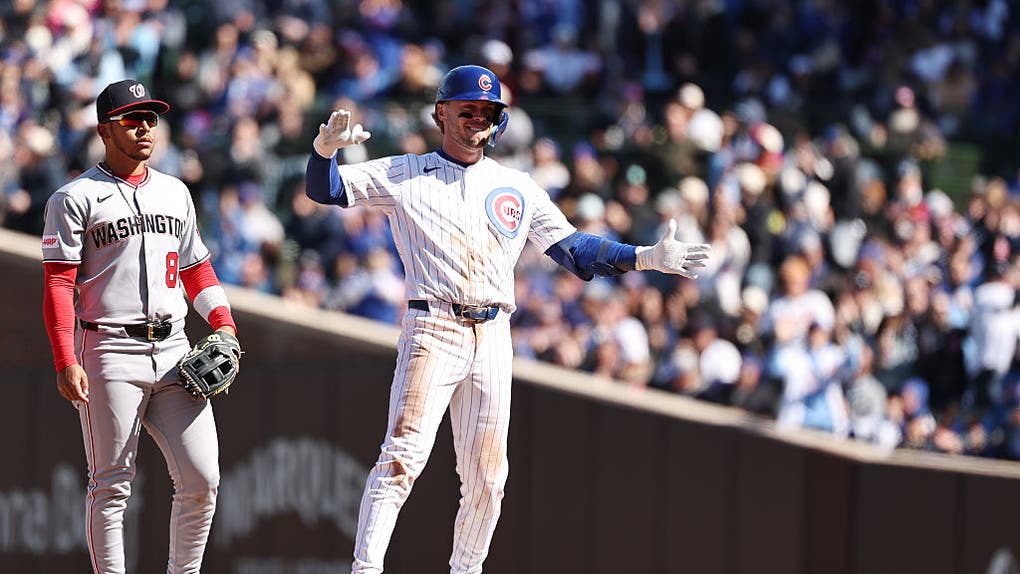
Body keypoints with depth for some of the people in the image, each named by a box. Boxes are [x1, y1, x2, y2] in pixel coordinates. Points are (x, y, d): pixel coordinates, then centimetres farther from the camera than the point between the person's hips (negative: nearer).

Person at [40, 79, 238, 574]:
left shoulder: (174, 193, 17)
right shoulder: (75, 199, -1)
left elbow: (196, 268, 24)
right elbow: (58, 286, -6)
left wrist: (223, 325, 7)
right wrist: (66, 363, -16)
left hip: (173, 352, 5)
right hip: (109, 354, -5)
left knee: (202, 477, -3)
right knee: (111, 485, -2)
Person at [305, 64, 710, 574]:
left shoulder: (517, 187, 16)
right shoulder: (404, 176, 6)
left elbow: (574, 250, 15)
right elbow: (324, 188, 0)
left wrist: (647, 258, 4)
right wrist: (326, 148, -22)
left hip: (492, 339, 4)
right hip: (432, 333, -4)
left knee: (486, 477, 5)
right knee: (402, 457, -17)